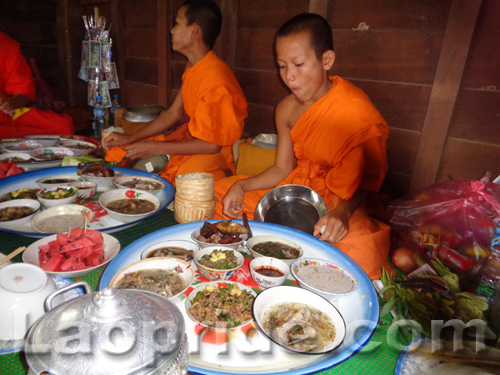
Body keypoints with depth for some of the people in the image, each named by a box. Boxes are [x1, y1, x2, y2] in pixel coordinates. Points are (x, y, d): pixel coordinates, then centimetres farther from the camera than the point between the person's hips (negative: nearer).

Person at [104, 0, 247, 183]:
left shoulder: (216, 82, -26)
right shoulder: (193, 66, 4)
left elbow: (212, 145, -24)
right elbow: (174, 114, 9)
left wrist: (156, 148, -18)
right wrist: (130, 138, 4)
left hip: (215, 154, -8)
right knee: (116, 154, 6)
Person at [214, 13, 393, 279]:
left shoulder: (358, 113, -19)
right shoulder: (287, 110, -1)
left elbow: (362, 184, -15)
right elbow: (282, 169, 5)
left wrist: (343, 212, -37)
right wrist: (241, 186, -10)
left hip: (341, 204, -5)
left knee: (360, 255, -38)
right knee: (214, 195, 1)